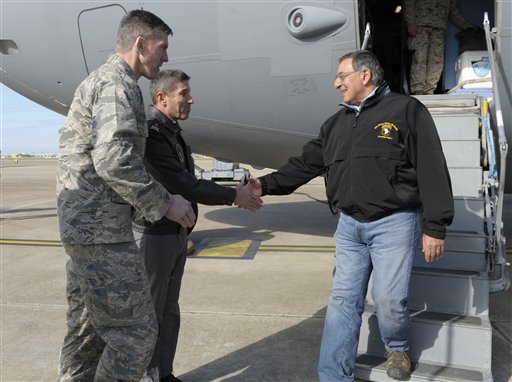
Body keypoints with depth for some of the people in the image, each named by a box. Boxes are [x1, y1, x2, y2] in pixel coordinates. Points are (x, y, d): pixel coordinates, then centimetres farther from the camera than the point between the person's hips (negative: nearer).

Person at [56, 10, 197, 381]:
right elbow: (115, 160, -25)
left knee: (87, 327, 18)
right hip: (102, 229, -11)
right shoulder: (118, 83, -13)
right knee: (135, 332, -3)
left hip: (82, 224, 11)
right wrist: (164, 203, -17)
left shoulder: (100, 78, 19)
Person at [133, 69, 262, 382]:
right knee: (150, 312, 4)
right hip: (154, 235, -9)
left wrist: (232, 191, 5)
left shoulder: (173, 132, 12)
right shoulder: (151, 133, -19)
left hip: (177, 233, 9)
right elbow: (182, 185, -23)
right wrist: (233, 196, -16)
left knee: (170, 309, 17)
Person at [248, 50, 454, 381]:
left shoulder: (406, 110, -5)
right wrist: (266, 184, 0)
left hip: (394, 223, -5)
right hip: (350, 225, 6)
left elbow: (432, 172, -8)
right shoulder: (336, 124, 14)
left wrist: (436, 228, -11)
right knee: (343, 301, 6)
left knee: (389, 298, -1)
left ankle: (398, 348, 32)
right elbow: (306, 164, 13)